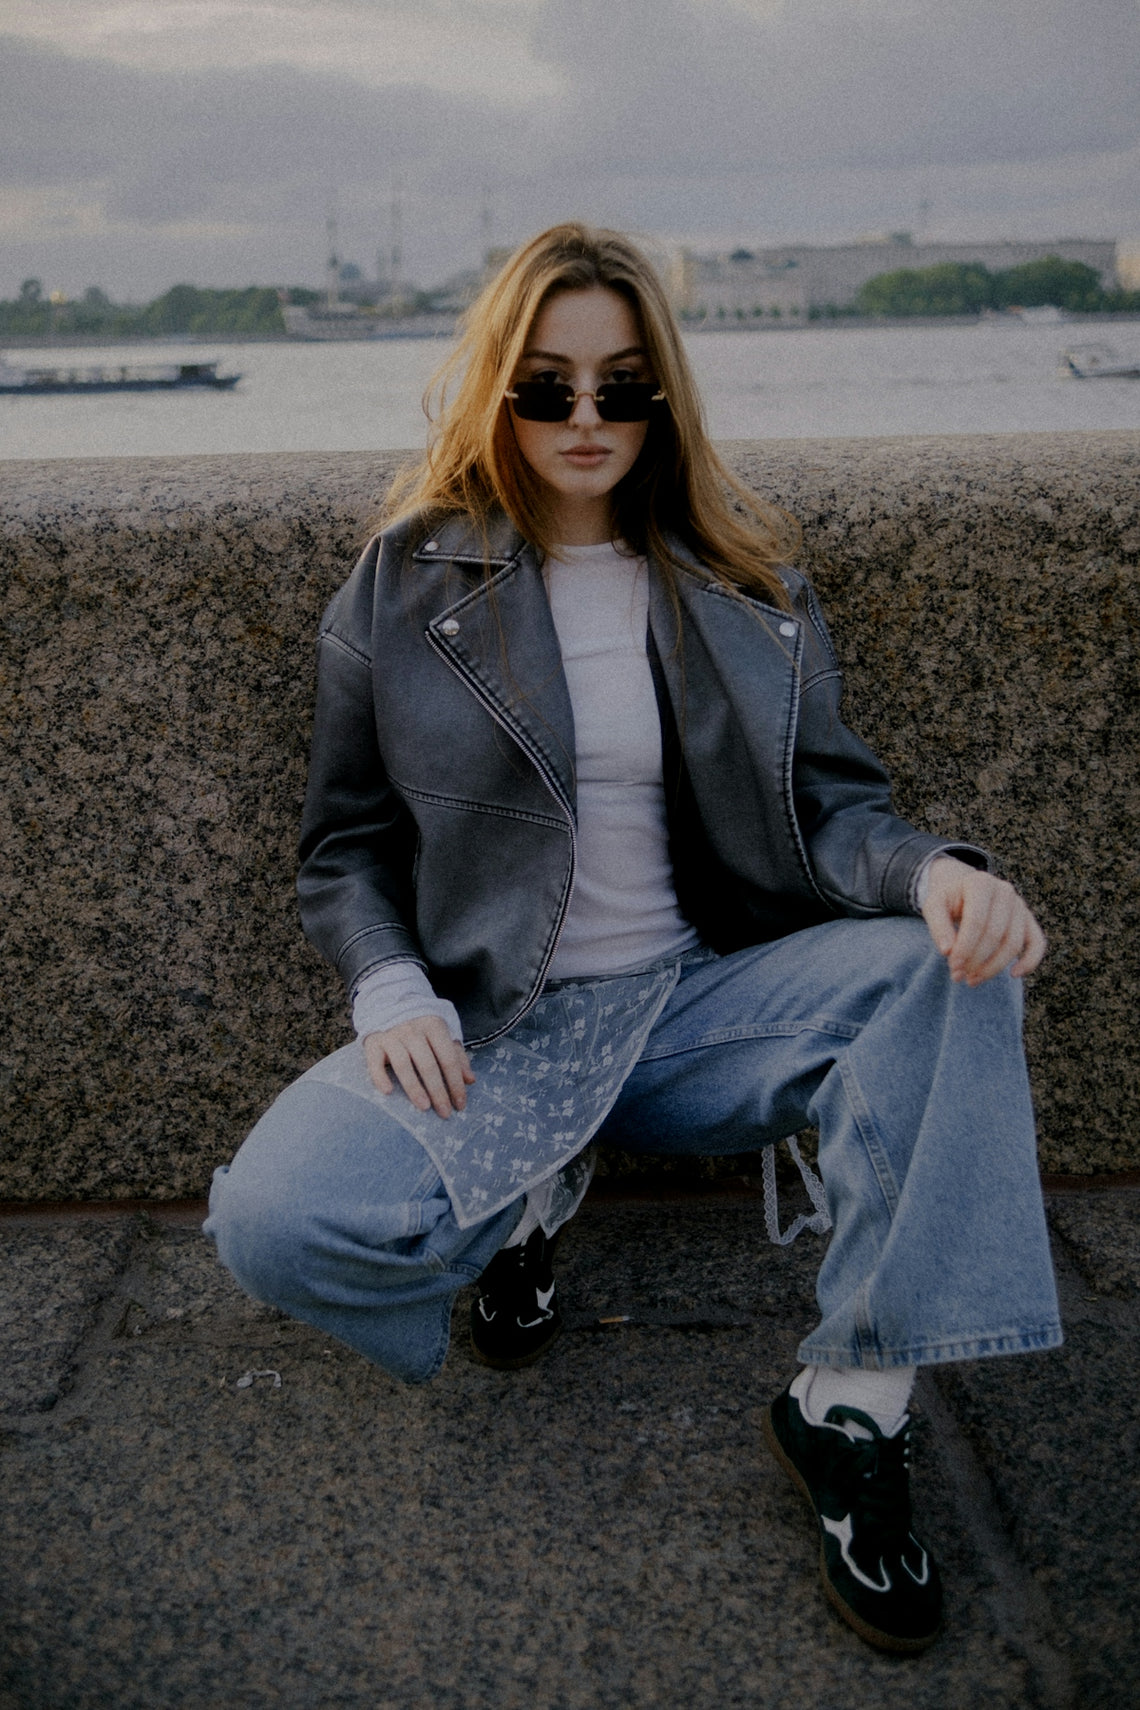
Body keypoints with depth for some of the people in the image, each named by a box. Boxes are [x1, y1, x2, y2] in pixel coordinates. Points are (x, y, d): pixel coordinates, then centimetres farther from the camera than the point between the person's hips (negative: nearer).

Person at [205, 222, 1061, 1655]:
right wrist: (392, 993, -14)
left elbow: (828, 799, 6)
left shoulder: (743, 582, 8)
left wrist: (933, 870, -18)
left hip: (699, 1001, 2)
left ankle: (854, 1404, -16)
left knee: (949, 968, -25)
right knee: (277, 1221, -28)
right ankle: (535, 1193, 4)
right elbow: (345, 846, 7)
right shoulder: (403, 584, 3)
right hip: (488, 1027, -1)